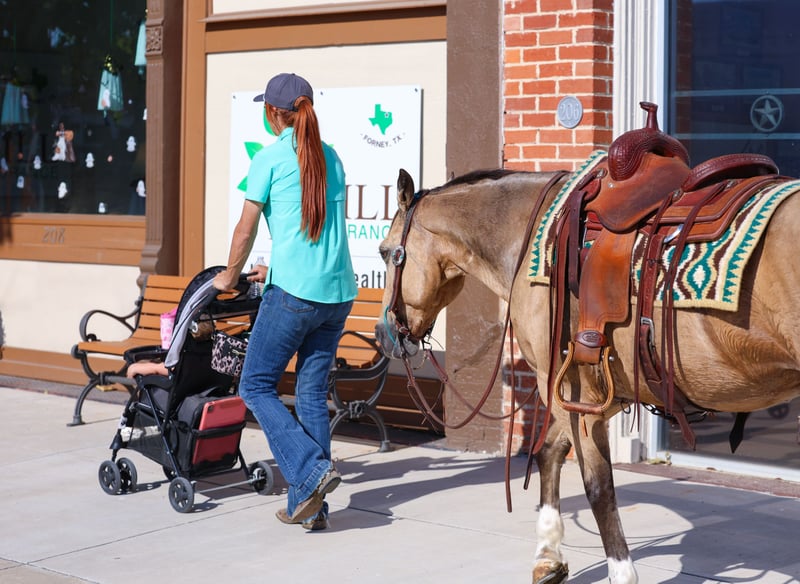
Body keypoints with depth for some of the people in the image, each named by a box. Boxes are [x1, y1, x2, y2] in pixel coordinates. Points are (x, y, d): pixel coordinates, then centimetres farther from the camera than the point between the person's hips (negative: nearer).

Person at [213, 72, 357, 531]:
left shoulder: (270, 158, -4)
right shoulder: (331, 158, 13)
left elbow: (246, 230, 1)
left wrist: (230, 276, 18)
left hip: (294, 293, -6)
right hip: (338, 291, 6)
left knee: (257, 387, 5)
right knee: (313, 394, 11)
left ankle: (312, 472, -10)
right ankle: (311, 507, 12)